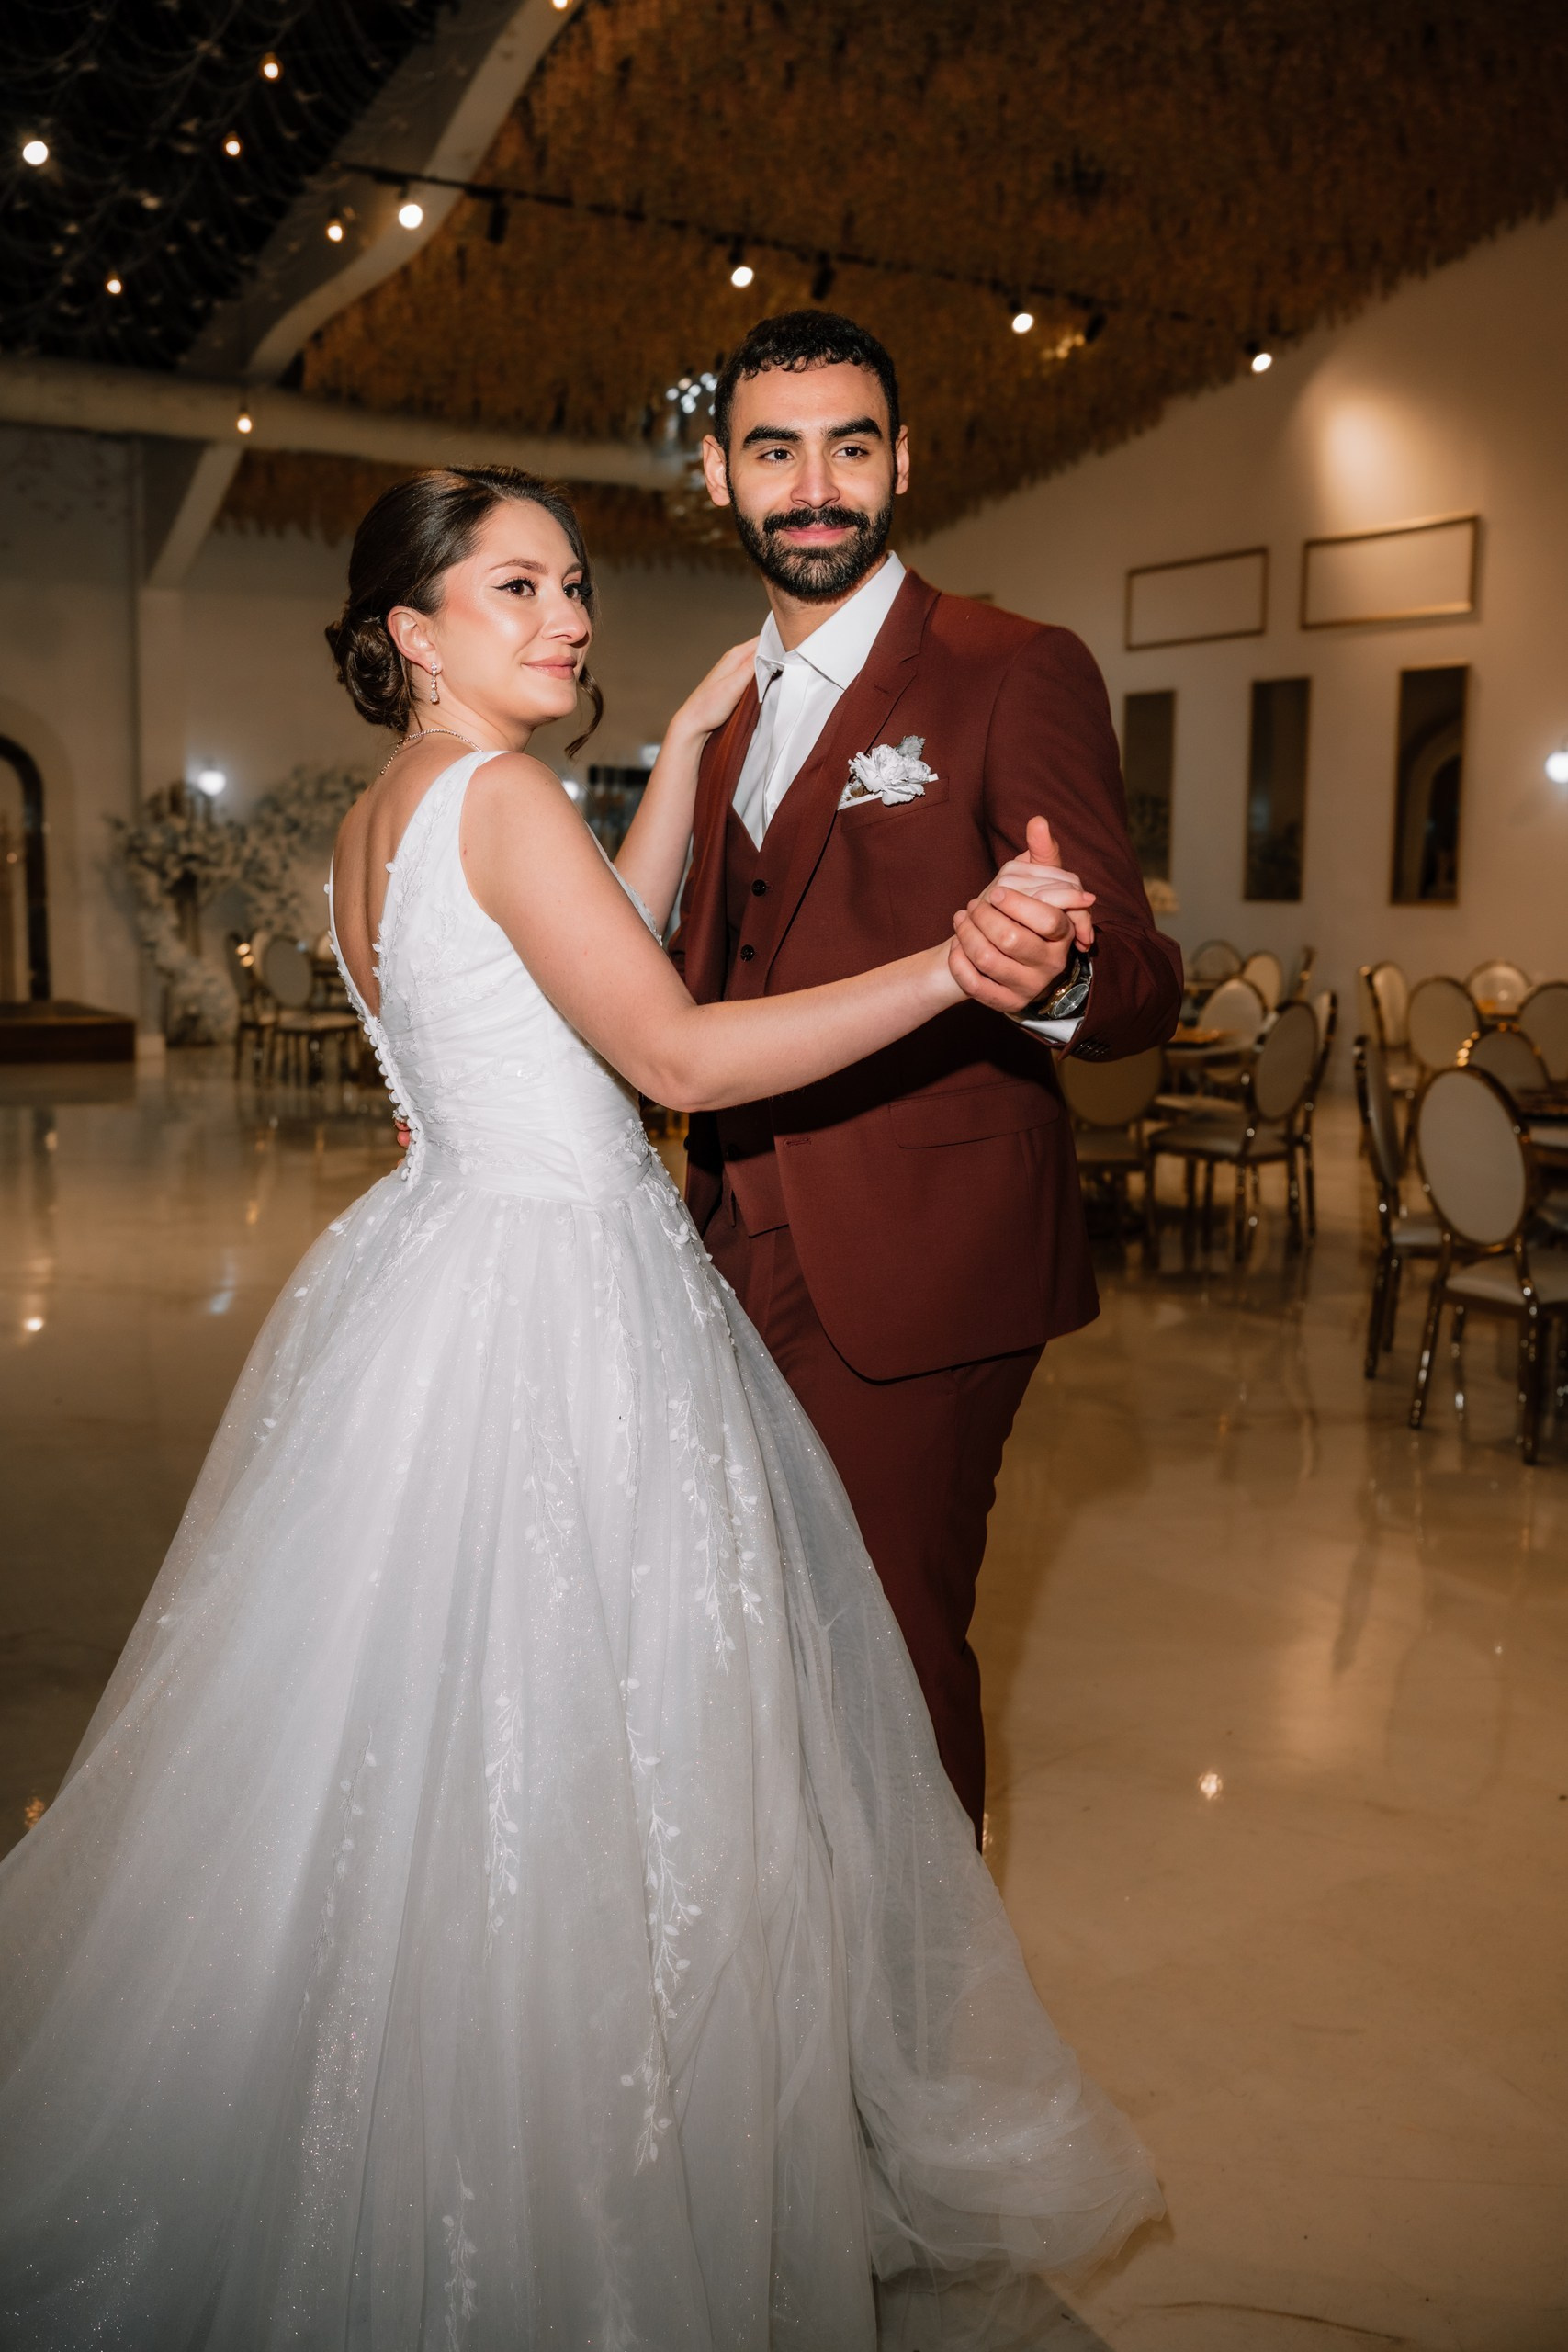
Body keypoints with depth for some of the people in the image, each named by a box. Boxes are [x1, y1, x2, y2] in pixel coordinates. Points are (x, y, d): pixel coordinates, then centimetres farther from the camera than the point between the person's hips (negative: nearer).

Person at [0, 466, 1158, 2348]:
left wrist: (688, 743, 18)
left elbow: (600, 956, 16)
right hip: (553, 1309, -10)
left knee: (419, 1740, 19)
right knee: (551, 1760, 2)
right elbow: (678, 1057, -18)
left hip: (434, 1270, 10)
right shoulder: (495, 795, -14)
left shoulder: (375, 820, 14)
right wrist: (954, 968, -21)